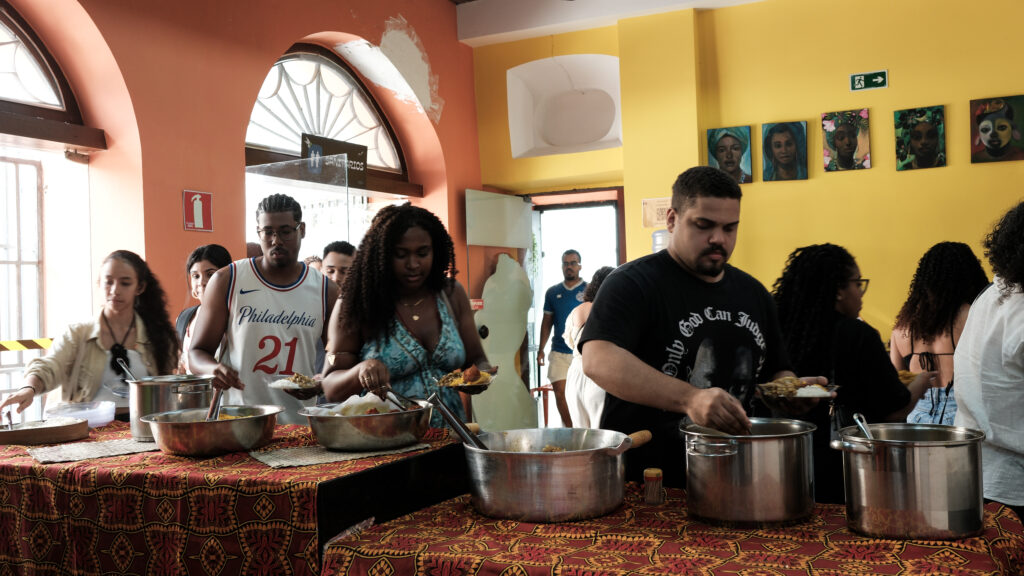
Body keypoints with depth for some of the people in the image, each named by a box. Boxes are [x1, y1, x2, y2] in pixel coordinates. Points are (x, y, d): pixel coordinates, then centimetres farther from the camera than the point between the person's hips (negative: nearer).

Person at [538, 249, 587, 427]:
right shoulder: (553, 292, 10)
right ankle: (570, 429, 10)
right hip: (559, 352, 2)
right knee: (560, 391, -2)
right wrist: (541, 350, 10)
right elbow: (547, 322, 14)